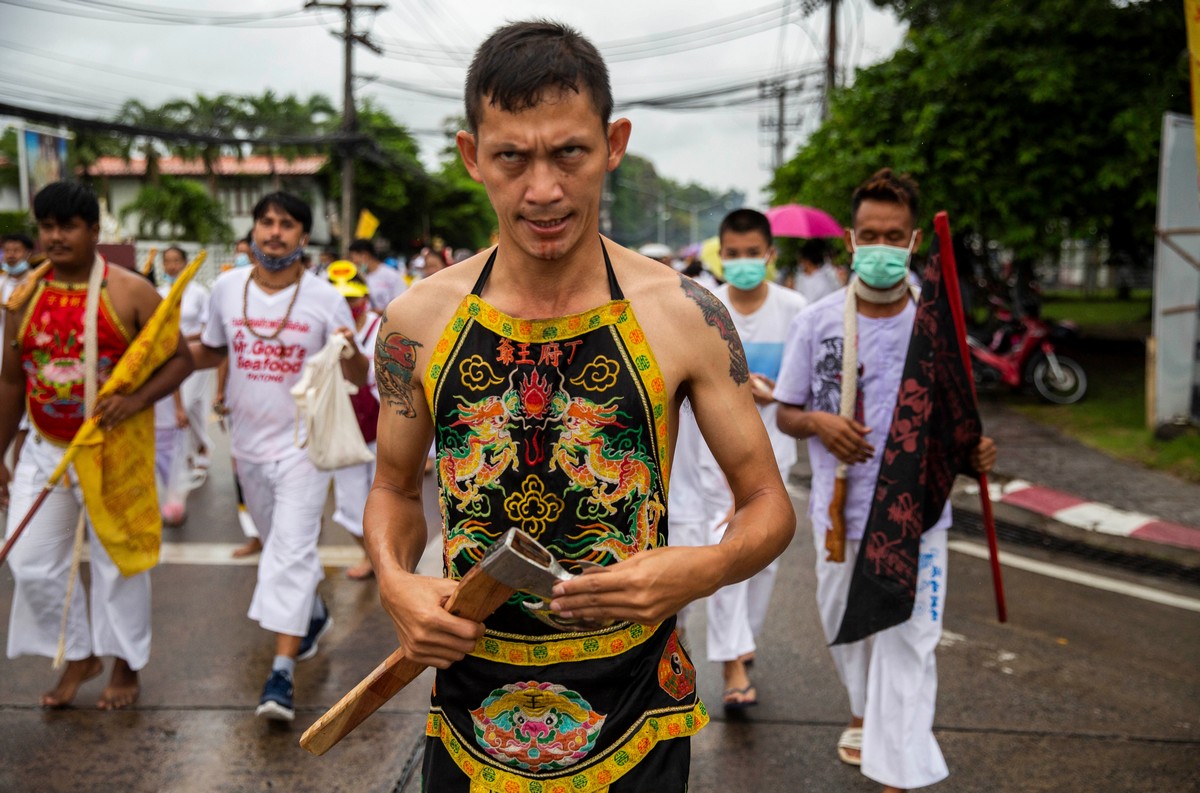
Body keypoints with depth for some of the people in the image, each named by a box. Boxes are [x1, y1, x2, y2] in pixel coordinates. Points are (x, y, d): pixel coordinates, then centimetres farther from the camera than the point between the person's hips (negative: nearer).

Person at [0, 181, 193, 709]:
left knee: (118, 561, 8)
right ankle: (79, 656, 28)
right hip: (45, 451, 4)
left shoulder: (130, 292, -10)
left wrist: (138, 399, -26)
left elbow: (180, 358, -9)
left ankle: (126, 665, 27)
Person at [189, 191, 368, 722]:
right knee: (279, 543, 21)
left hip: (303, 443, -5)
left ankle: (281, 674, -13)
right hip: (248, 442, 5)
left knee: (291, 550, -13)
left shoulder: (325, 298, -11)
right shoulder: (226, 289, -1)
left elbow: (357, 378, -7)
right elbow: (211, 351, 13)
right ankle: (314, 613, 47)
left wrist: (351, 352, -30)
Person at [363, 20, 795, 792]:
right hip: (472, 701, 2)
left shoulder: (686, 316, -12)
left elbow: (770, 504, -3)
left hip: (633, 714, -1)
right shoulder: (418, 321, -6)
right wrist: (394, 580, -11)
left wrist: (703, 570, -23)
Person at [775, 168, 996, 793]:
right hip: (840, 508, 2)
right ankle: (866, 711, 49)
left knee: (906, 641, -6)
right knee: (844, 625, 20)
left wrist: (972, 452, -16)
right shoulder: (816, 321, -3)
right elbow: (785, 413, 4)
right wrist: (817, 422, -18)